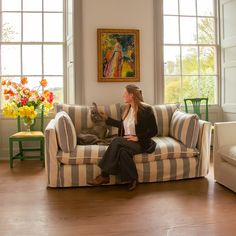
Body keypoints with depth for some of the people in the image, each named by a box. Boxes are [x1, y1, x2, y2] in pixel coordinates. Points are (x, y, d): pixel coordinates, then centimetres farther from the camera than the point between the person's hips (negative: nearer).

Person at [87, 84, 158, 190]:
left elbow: (153, 131, -9)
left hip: (141, 143, -6)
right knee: (123, 151, -32)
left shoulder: (146, 109, -9)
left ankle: (104, 176, -24)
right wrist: (107, 118, 26)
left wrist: (137, 137, -17)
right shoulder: (127, 108, 12)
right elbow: (122, 125, 25)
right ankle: (132, 179, -20)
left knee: (116, 141, -30)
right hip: (126, 141, 6)